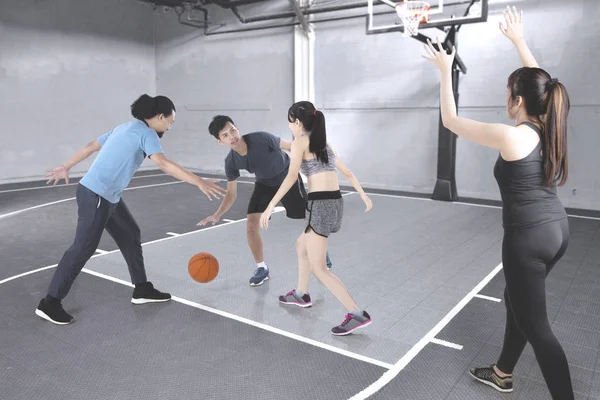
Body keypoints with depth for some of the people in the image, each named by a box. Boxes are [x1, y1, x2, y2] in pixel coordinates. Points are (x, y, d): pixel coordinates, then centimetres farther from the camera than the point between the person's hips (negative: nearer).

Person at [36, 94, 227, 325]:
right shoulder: (146, 133, -12)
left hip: (108, 196, 10)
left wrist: (66, 167, 30)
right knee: (84, 248, -3)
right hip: (96, 195, -10)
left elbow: (92, 146, 20)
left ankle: (141, 289, 21)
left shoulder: (127, 128, 15)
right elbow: (163, 164, -27)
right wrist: (198, 182, -30)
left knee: (130, 235, 13)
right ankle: (50, 303, 8)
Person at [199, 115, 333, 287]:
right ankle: (262, 268, 7)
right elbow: (231, 194, -10)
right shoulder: (231, 161, -21)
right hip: (265, 184, 3)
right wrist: (218, 214, -27)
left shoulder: (261, 138, -35)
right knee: (251, 224, -12)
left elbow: (291, 147, -20)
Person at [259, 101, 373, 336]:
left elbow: (292, 177, -18)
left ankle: (357, 314, -8)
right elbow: (347, 173, 25)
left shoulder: (299, 143, -4)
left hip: (321, 205, -9)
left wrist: (270, 206, -20)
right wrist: (364, 195, 36)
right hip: (336, 202, 9)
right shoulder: (324, 143, 18)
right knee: (301, 246, 28)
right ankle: (301, 294, 41)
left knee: (318, 269, -3)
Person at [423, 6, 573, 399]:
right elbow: (539, 82, 18)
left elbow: (451, 121, -11)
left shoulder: (510, 136, -21)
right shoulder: (550, 126, 0)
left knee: (536, 326, 4)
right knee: (518, 301, 24)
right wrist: (519, 40, 25)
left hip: (530, 236, -9)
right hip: (557, 228, 9)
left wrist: (445, 70, -1)